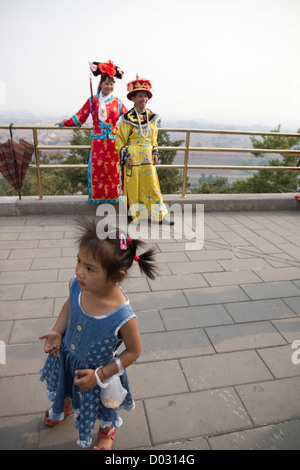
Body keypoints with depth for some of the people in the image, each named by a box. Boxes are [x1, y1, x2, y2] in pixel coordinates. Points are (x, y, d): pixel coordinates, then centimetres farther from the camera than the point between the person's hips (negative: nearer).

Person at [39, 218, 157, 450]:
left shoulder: (123, 317, -40)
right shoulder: (77, 285, -27)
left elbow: (133, 351, -21)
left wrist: (99, 376, -19)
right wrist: (57, 332, -14)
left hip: (97, 370, -4)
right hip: (66, 358, 5)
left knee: (103, 410, 28)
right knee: (65, 387, 38)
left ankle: (107, 430, 66)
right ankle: (63, 406, 76)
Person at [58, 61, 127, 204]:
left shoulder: (117, 102, 9)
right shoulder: (93, 100, 6)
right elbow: (79, 117, 7)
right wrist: (63, 123, 4)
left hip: (113, 141, 1)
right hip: (98, 141, -1)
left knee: (113, 169, 2)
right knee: (96, 168, -1)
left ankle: (113, 195, 15)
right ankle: (97, 196, 10)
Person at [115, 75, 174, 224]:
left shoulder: (151, 117, 9)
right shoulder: (127, 118, -5)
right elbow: (120, 139, -3)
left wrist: (155, 153, 8)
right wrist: (124, 156, -11)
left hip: (148, 157, 4)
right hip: (133, 157, -4)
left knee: (152, 185, 4)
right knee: (134, 187, 2)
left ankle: (159, 215, 11)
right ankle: (136, 215, 16)